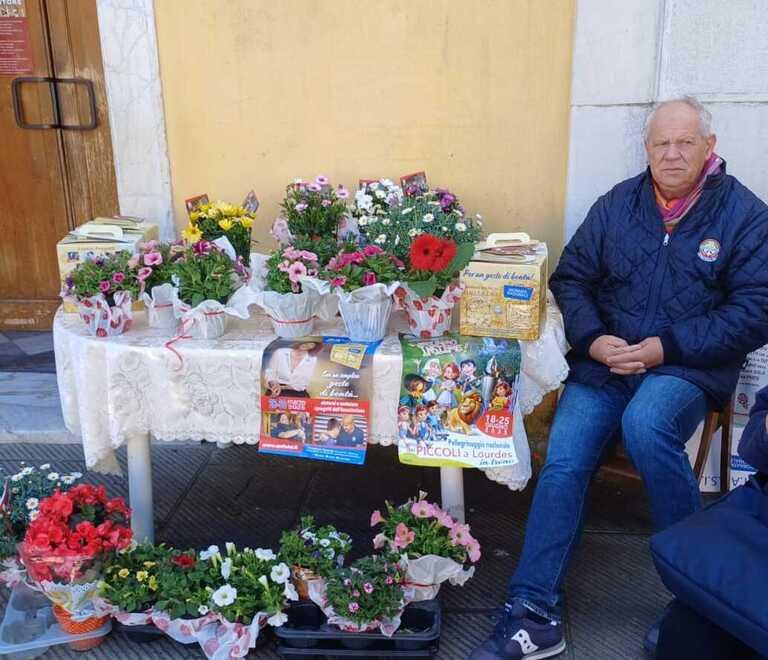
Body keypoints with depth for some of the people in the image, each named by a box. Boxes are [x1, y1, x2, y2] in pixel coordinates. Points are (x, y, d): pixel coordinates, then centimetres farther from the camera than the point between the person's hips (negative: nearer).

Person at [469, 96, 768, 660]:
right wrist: (593, 339, -7)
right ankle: (534, 613, -9)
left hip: (688, 366, -3)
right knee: (562, 464, -16)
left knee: (644, 422, -35)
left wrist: (665, 347, -15)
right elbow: (570, 279, 12)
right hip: (606, 360, 3)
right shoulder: (617, 205, 9)